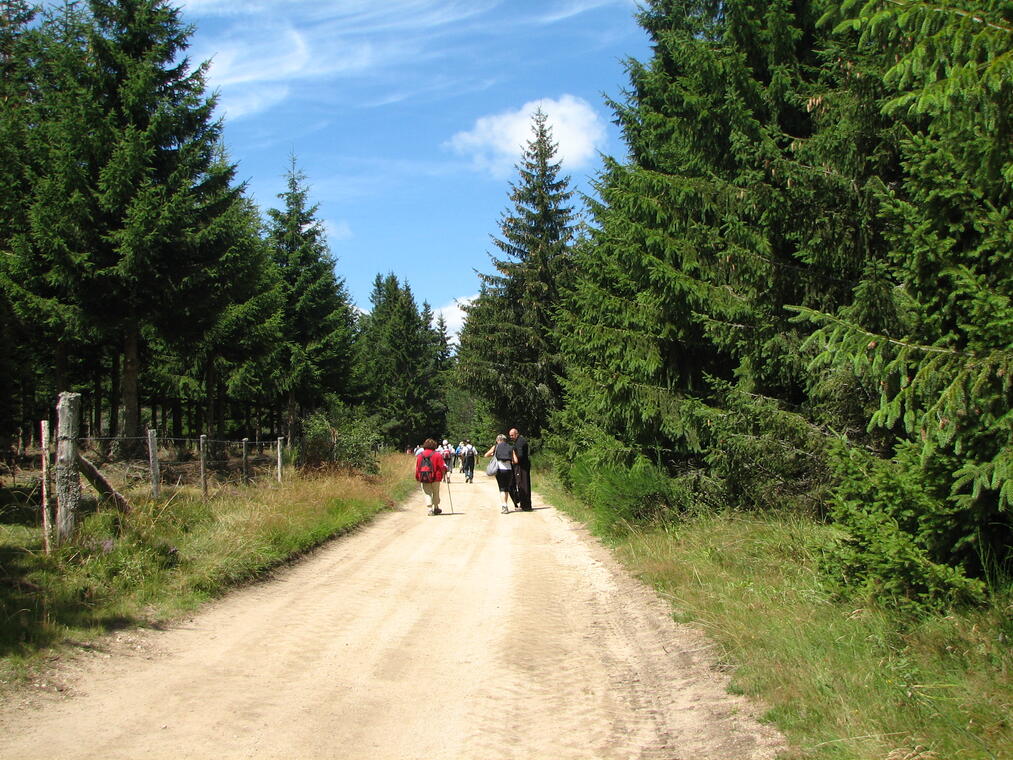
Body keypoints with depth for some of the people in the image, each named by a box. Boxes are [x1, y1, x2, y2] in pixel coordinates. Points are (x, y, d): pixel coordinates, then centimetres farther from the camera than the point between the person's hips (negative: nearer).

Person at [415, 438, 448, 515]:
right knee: (436, 493, 14)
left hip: (423, 478, 2)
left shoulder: (419, 455, 6)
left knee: (427, 493, 5)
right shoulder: (437, 454, -5)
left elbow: (417, 467, 8)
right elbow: (442, 466, -5)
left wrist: (417, 477, 15)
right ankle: (436, 508, 23)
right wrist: (444, 472, 14)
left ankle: (430, 509, -9)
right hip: (435, 477, -2)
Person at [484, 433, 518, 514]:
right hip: (509, 469, 1)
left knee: (502, 489, 1)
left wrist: (493, 454, 31)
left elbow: (486, 455, 14)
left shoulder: (495, 447, 9)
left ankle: (504, 506, -13)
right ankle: (504, 506, 20)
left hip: (499, 469, -1)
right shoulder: (510, 448, 12)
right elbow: (515, 461, 3)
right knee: (507, 488, 16)